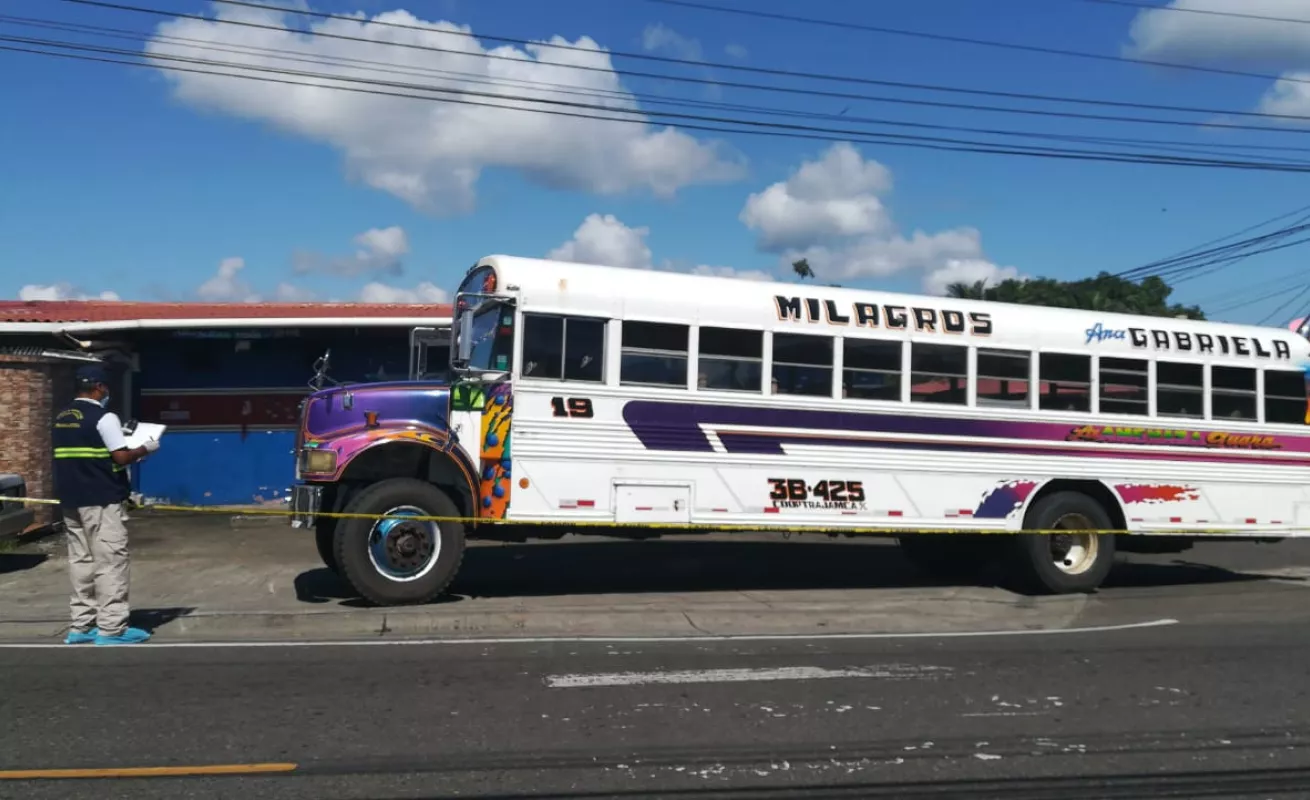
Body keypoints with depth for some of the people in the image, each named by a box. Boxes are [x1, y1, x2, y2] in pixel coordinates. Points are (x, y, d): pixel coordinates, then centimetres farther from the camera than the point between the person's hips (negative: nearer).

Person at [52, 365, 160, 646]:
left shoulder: (61, 418, 13)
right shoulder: (104, 417, -12)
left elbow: (74, 456, 17)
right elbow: (121, 457, -15)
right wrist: (145, 449, 2)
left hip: (71, 501, 8)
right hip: (101, 501, -8)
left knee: (80, 561, 11)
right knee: (109, 562, -4)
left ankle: (81, 626, 15)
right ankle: (110, 628, -3)